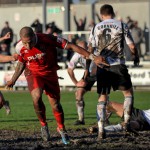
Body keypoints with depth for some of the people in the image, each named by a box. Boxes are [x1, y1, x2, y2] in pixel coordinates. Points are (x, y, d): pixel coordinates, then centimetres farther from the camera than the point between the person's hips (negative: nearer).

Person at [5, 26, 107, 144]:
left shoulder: (47, 39, -26)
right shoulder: (20, 47, -16)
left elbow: (71, 46, -22)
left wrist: (92, 57, -23)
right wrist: (13, 80, 13)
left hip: (50, 73, 0)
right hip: (33, 73, 0)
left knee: (55, 104, 1)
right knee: (37, 97, -27)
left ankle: (61, 129, 28)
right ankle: (43, 125, -3)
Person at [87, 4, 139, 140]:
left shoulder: (96, 28, 9)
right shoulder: (121, 26, 3)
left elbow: (90, 49, 8)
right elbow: (132, 46, 2)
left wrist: (87, 68, 17)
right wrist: (136, 57, 22)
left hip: (101, 67, 2)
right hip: (118, 65, -2)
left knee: (102, 98, 8)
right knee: (128, 92, 16)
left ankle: (101, 130, -1)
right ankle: (126, 122, 6)